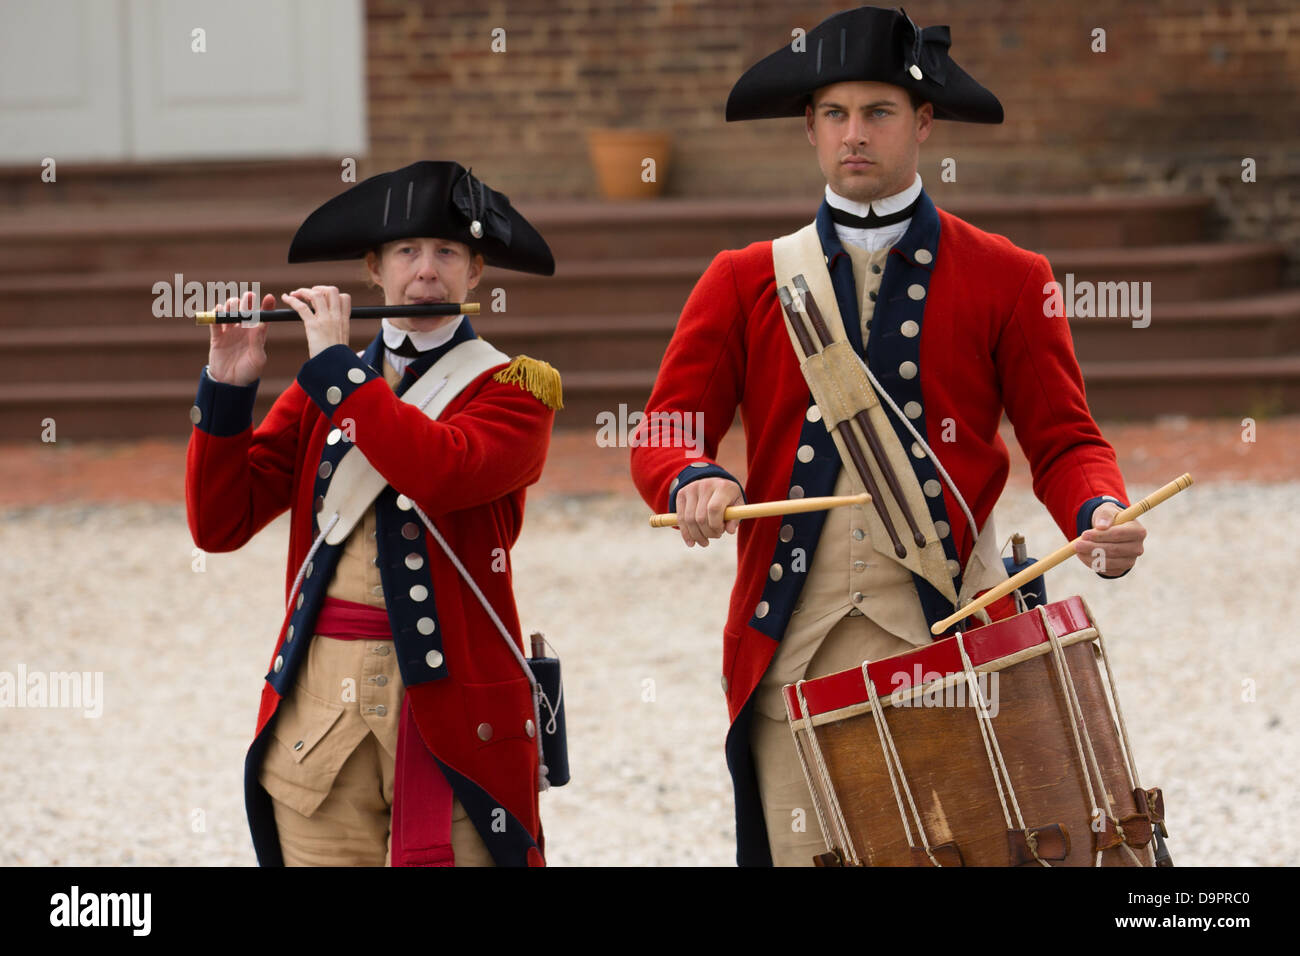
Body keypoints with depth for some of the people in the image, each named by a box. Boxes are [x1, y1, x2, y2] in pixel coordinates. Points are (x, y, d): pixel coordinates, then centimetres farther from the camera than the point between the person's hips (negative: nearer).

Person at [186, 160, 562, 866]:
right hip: (319, 702, 3)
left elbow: (441, 471, -21)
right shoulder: (319, 393, 14)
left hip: (450, 699, -3)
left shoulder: (514, 388, 1)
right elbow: (219, 525, 6)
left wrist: (338, 363, -14)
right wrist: (226, 389, -5)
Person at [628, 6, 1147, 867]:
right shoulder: (745, 284, 12)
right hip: (794, 656, 1)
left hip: (950, 639, -1)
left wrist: (1100, 515, -16)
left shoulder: (1006, 281, 8)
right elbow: (663, 437, 7)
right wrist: (694, 483, -16)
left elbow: (1063, 441, 6)